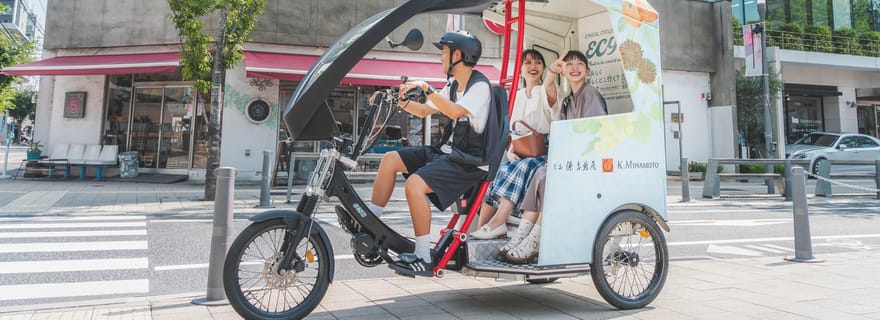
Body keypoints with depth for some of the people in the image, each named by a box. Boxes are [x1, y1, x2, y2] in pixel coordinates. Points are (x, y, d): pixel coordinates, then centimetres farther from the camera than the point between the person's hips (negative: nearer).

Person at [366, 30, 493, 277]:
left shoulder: (480, 86, -11)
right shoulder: (454, 86, 16)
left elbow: (456, 111, -28)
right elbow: (424, 111, 17)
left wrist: (426, 88, -28)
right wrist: (400, 100, 3)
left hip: (467, 160, -9)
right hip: (445, 151, 9)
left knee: (415, 183, -28)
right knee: (390, 159, 1)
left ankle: (424, 259, -18)